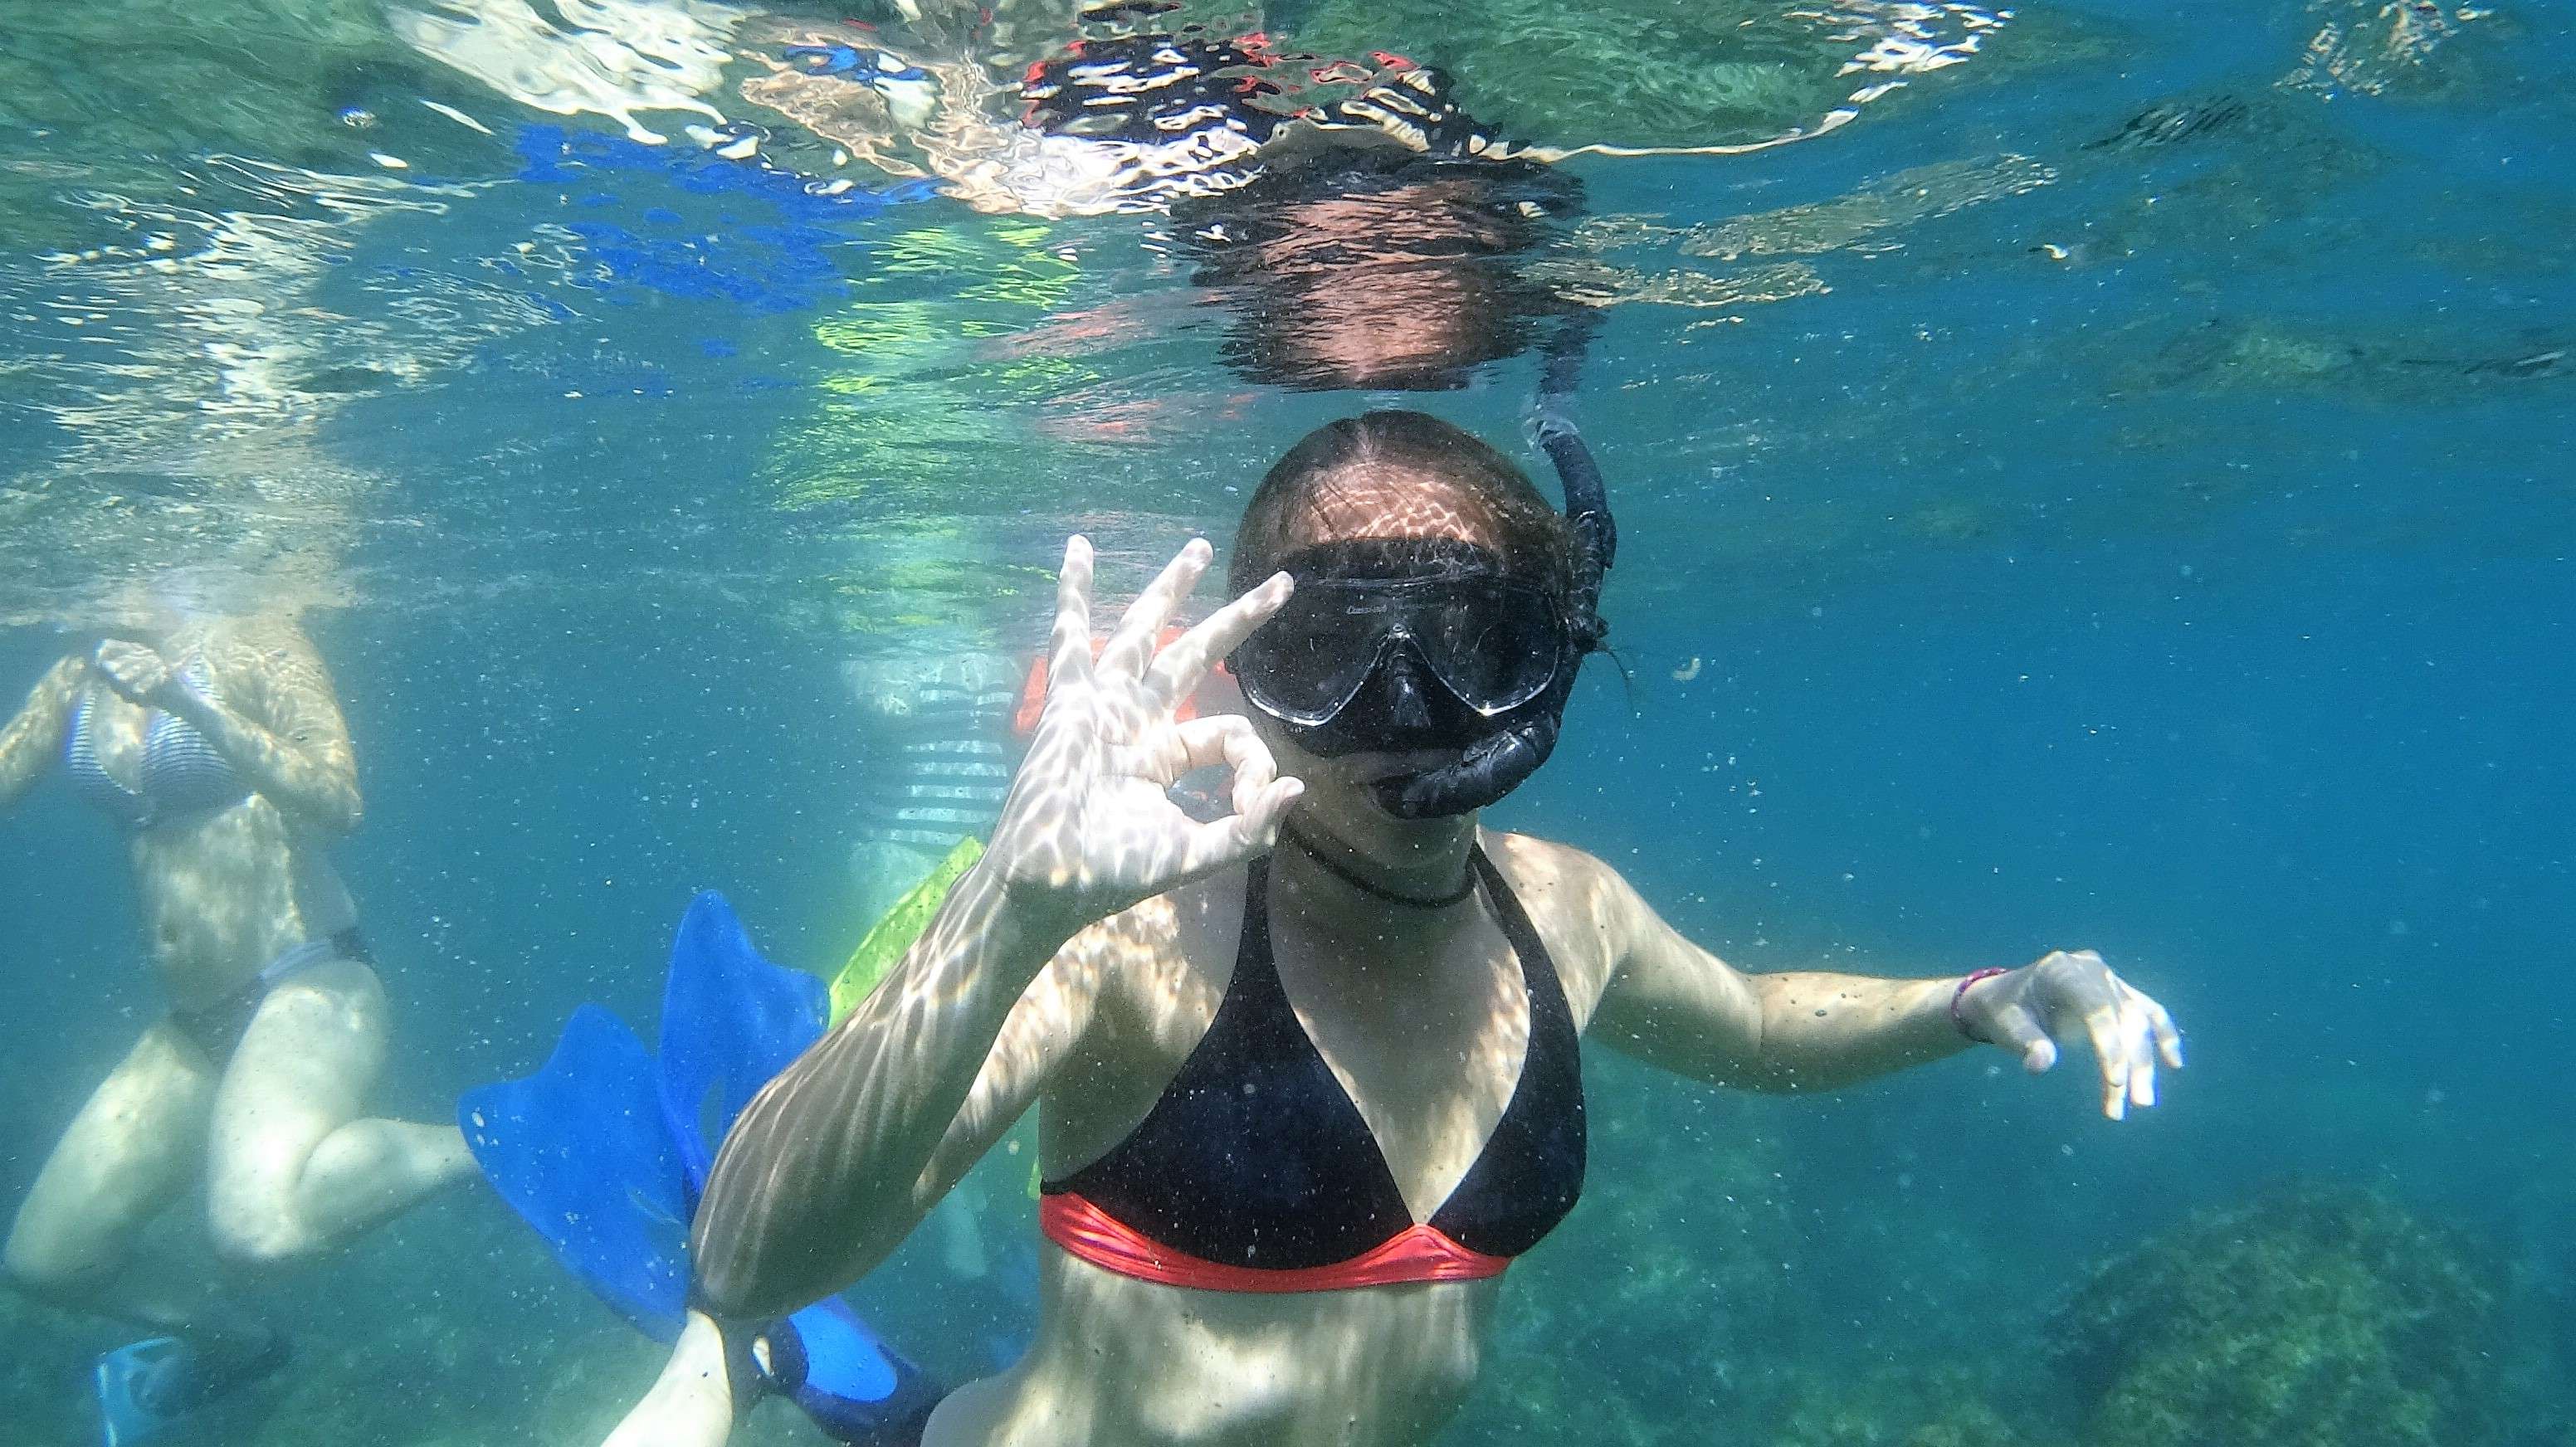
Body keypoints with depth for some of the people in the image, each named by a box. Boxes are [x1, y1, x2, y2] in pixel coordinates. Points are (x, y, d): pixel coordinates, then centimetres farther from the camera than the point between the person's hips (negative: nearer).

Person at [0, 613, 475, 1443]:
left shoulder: (250, 645, -8)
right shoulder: (76, 684, 10)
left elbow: (339, 803, -20)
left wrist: (189, 704, -28)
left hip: (309, 989, -8)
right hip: (193, 1028, 8)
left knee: (258, 1225, -34)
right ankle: (230, 1343, 39)